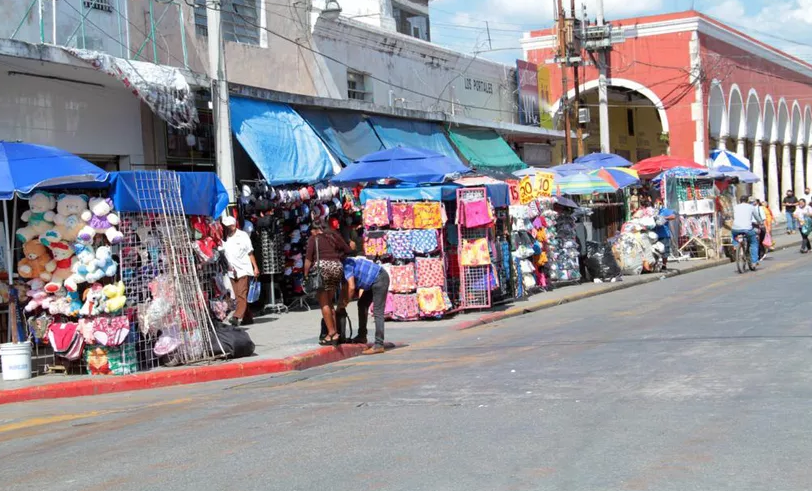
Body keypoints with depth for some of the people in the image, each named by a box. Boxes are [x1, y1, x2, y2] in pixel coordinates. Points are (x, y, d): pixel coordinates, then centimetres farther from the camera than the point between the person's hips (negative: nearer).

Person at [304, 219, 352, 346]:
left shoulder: (313, 238, 5)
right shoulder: (334, 236, 17)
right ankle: (335, 333, 10)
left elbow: (308, 259, -4)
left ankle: (331, 333, -2)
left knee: (324, 303, 2)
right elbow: (347, 250, 15)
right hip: (336, 267, 5)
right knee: (329, 302, 14)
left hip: (321, 267, -5)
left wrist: (306, 275, -1)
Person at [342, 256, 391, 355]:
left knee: (377, 312, -14)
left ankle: (379, 345, -17)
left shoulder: (346, 265, -16)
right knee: (362, 304, 18)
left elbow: (352, 287, -20)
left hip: (380, 278, -11)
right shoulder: (346, 264, 12)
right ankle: (362, 336, 26)